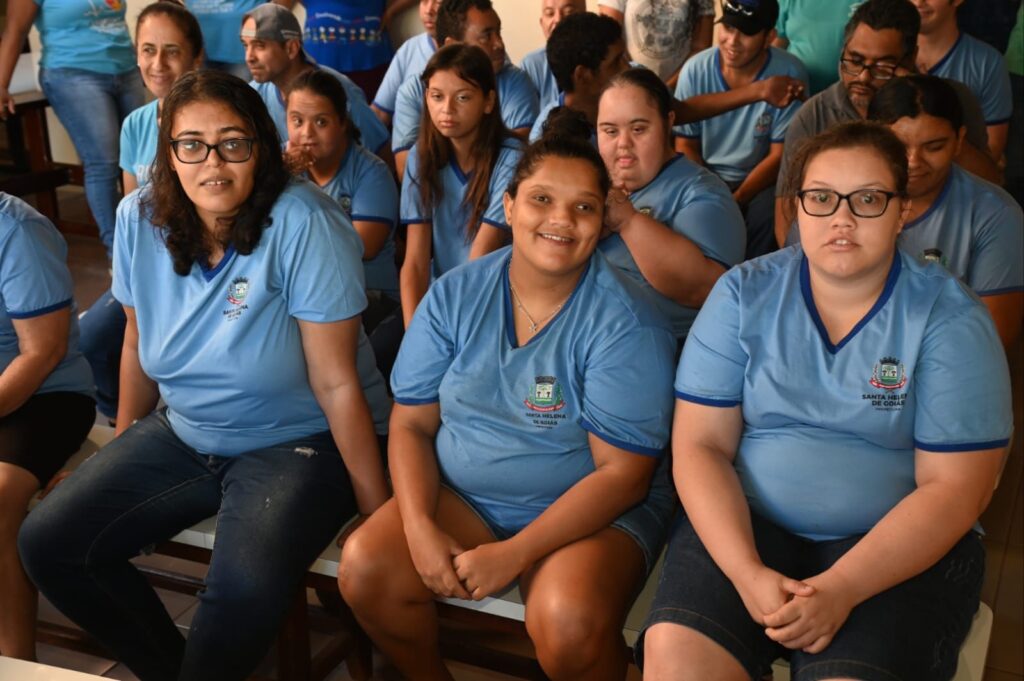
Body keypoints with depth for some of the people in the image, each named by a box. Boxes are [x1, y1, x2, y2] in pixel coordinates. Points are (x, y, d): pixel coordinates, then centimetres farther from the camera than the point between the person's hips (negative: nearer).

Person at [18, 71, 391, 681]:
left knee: (244, 592, -30)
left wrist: (379, 513, -17)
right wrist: (119, 459, 18)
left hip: (299, 441, -6)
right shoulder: (140, 218, -5)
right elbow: (139, 345, 9)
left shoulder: (300, 224, -22)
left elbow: (337, 383, -20)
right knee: (46, 544, -2)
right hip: (185, 435, 6)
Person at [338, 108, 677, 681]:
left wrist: (514, 554, -21)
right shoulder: (455, 295, -2)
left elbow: (623, 473, -16)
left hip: (592, 511, -4)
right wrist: (420, 528, -16)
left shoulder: (625, 324, -15)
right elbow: (412, 423, 0)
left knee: (569, 622, -32)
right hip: (462, 497, 4)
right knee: (364, 568, -17)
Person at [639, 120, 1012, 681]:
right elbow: (700, 445, -3)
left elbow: (954, 487, -8)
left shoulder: (951, 319, -5)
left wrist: (840, 590, -20)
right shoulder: (744, 294, 0)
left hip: (898, 543, -1)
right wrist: (746, 572, -18)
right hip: (744, 522, 1)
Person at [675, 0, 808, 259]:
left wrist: (736, 199, -21)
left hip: (760, 181, -1)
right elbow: (685, 145, -1)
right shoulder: (695, 70, -8)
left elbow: (780, 156, -10)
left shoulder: (789, 75, -13)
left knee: (765, 213, -31)